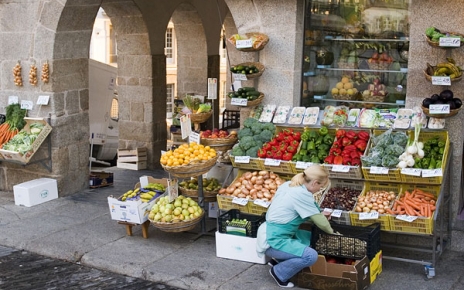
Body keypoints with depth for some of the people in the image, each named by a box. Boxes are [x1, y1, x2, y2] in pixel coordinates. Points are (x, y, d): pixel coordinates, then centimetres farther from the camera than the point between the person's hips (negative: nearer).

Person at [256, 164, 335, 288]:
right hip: (274, 240, -10)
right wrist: (331, 231, 8)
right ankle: (279, 272, 0)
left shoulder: (288, 185, 6)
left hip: (272, 232, 10)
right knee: (311, 256, -21)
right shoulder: (302, 194, -20)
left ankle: (278, 260, 17)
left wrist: (319, 215, 13)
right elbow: (321, 223, -11)